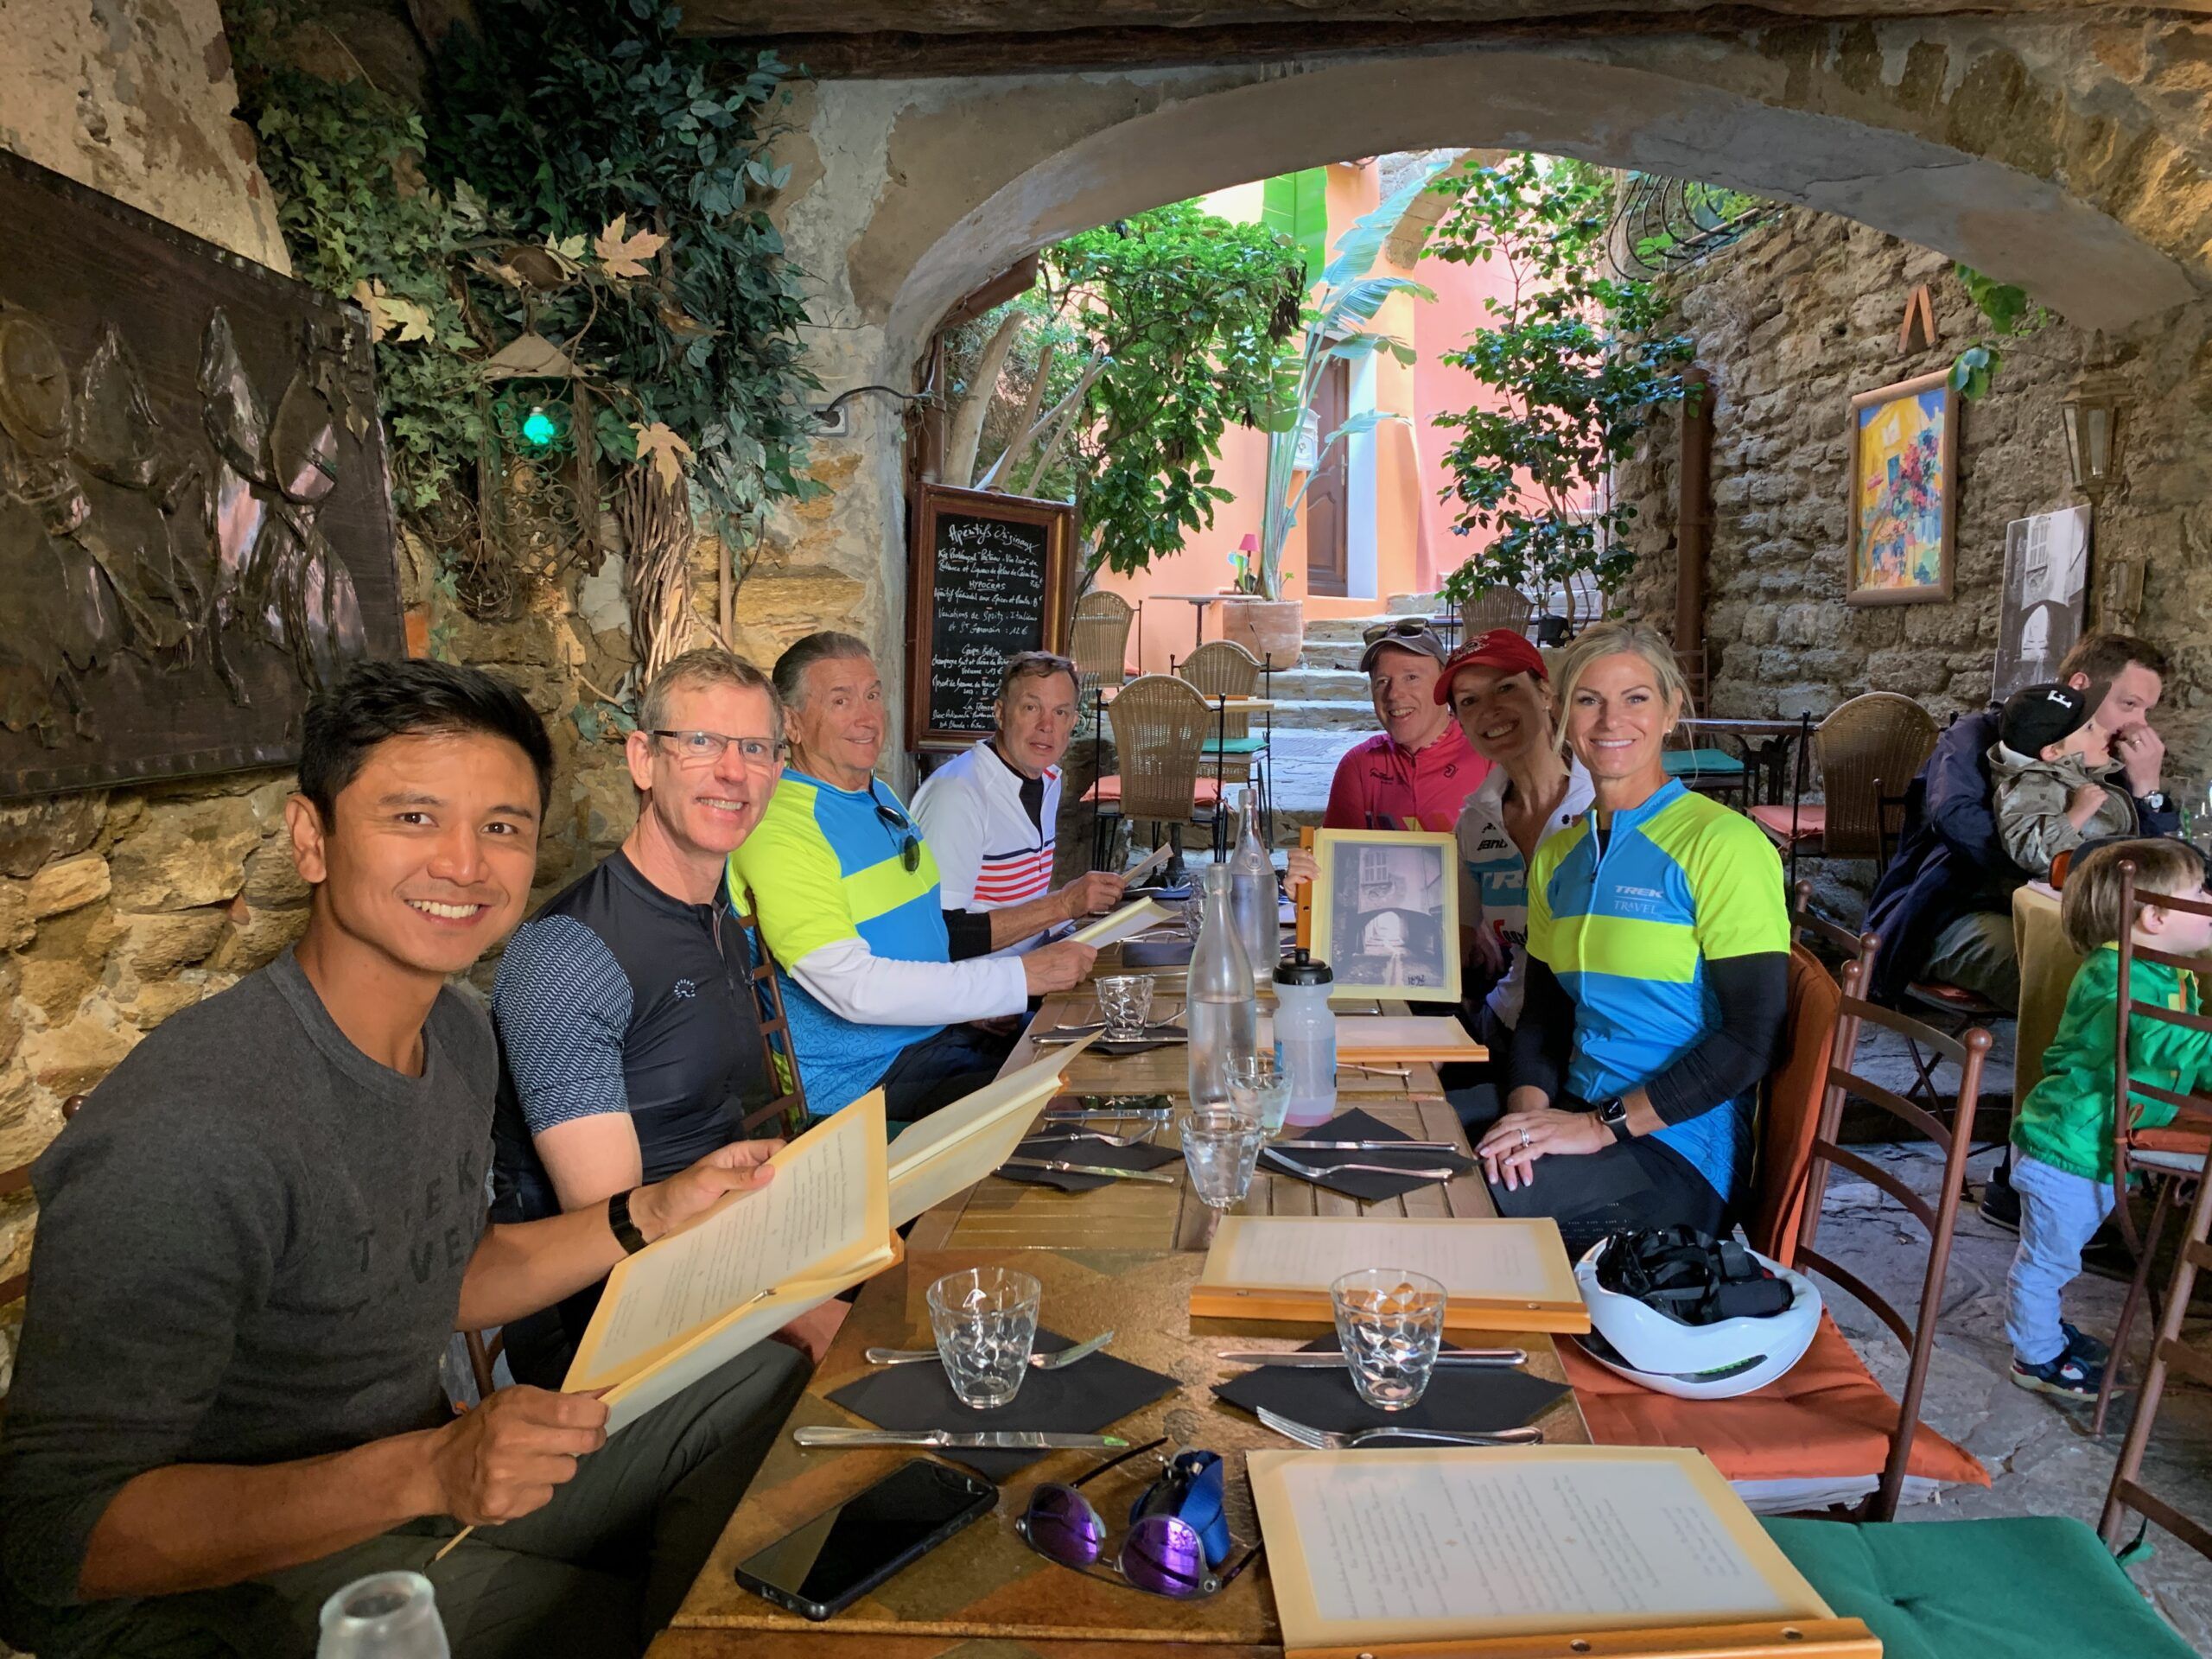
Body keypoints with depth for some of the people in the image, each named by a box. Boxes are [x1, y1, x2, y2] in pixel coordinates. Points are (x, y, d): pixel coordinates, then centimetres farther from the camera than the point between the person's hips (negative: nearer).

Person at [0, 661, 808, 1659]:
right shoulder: (187, 1131, -29)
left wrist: (648, 1219, -3)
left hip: (418, 1491, 8)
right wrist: (424, 1472, -35)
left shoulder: (456, 1033, -2)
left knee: (766, 1372, 8)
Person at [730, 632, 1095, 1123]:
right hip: (859, 1079, -9)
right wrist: (1022, 976, -23)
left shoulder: (881, 798, 14)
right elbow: (855, 988, -27)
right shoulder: (780, 829, -18)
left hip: (941, 1033, 9)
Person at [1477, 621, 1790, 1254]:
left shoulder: (1721, 844, -9)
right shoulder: (1557, 858, 13)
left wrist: (1600, 1126, -19)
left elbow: (1752, 1036, -14)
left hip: (1679, 1153, -6)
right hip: (1579, 1121, 6)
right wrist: (1527, 1107, -9)